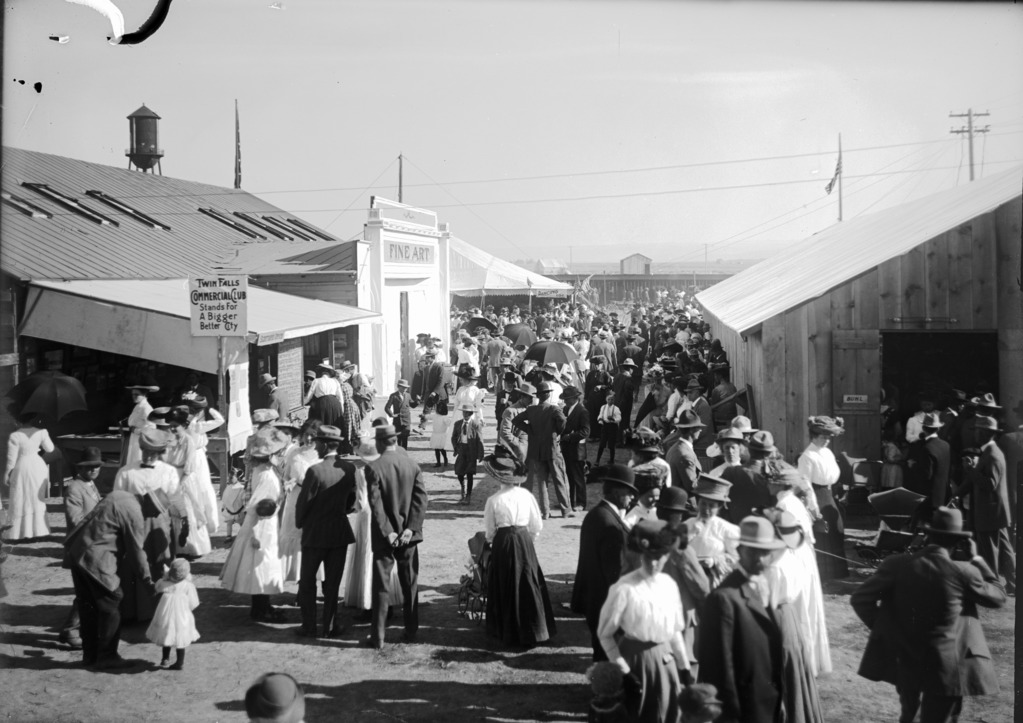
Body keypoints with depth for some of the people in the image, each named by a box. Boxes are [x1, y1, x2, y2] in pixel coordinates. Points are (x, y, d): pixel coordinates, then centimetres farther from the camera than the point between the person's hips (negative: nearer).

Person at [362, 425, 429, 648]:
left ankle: (378, 637, 4)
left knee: (381, 586, 2)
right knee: (410, 584, 13)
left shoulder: (373, 468, -11)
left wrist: (387, 532, -13)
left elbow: (376, 504, -16)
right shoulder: (412, 465, 0)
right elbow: (422, 498, -5)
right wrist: (411, 528, -7)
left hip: (384, 536, -3)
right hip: (408, 535, 3)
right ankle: (411, 631, 19)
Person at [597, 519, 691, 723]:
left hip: (665, 661, 5)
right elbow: (605, 634, -9)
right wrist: (623, 671, -10)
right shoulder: (624, 589, -15)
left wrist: (684, 667, 12)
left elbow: (676, 631, 12)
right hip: (636, 660, -5)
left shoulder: (670, 585, 1)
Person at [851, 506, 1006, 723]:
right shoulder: (964, 571, -14)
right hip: (944, 668, -3)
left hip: (904, 663, 3)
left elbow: (859, 598, -7)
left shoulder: (897, 564, -8)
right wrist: (976, 560, 8)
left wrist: (883, 629, 6)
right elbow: (998, 597, 4)